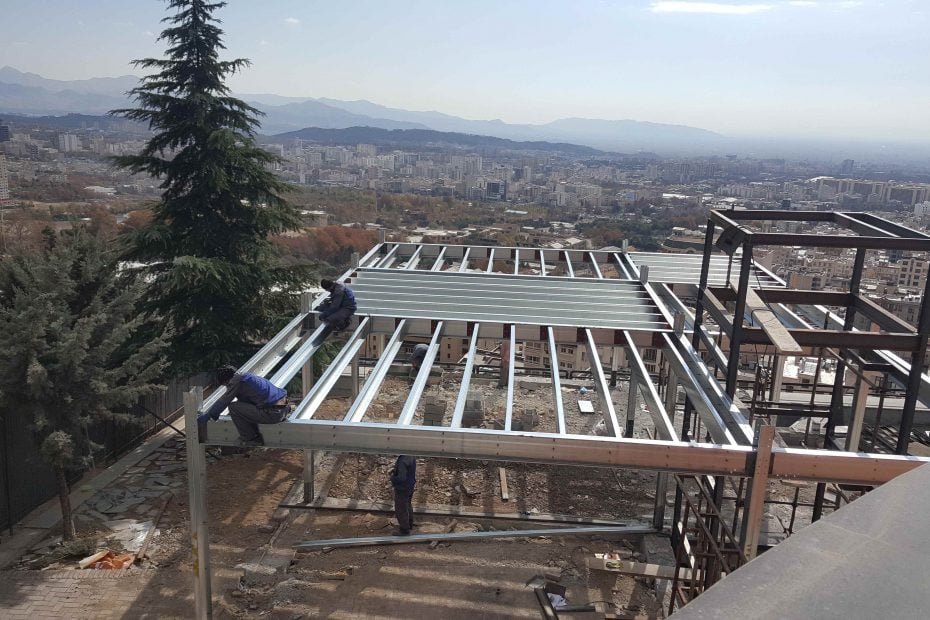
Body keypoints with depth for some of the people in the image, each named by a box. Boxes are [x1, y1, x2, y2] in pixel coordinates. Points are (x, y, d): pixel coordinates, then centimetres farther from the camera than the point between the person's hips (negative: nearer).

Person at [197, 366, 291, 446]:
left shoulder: (236, 381, -4)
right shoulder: (246, 376, 23)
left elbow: (223, 401, -1)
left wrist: (208, 415, 10)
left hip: (273, 413, -9)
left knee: (233, 407, -3)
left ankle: (251, 439, 3)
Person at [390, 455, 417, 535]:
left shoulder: (403, 461, -35)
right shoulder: (411, 456, -6)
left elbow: (401, 478, -33)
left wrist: (392, 477, -15)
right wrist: (395, 470, 0)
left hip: (402, 489, -9)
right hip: (410, 486, 9)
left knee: (401, 510, 9)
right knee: (408, 505, 28)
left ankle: (404, 530, 23)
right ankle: (409, 524, 47)